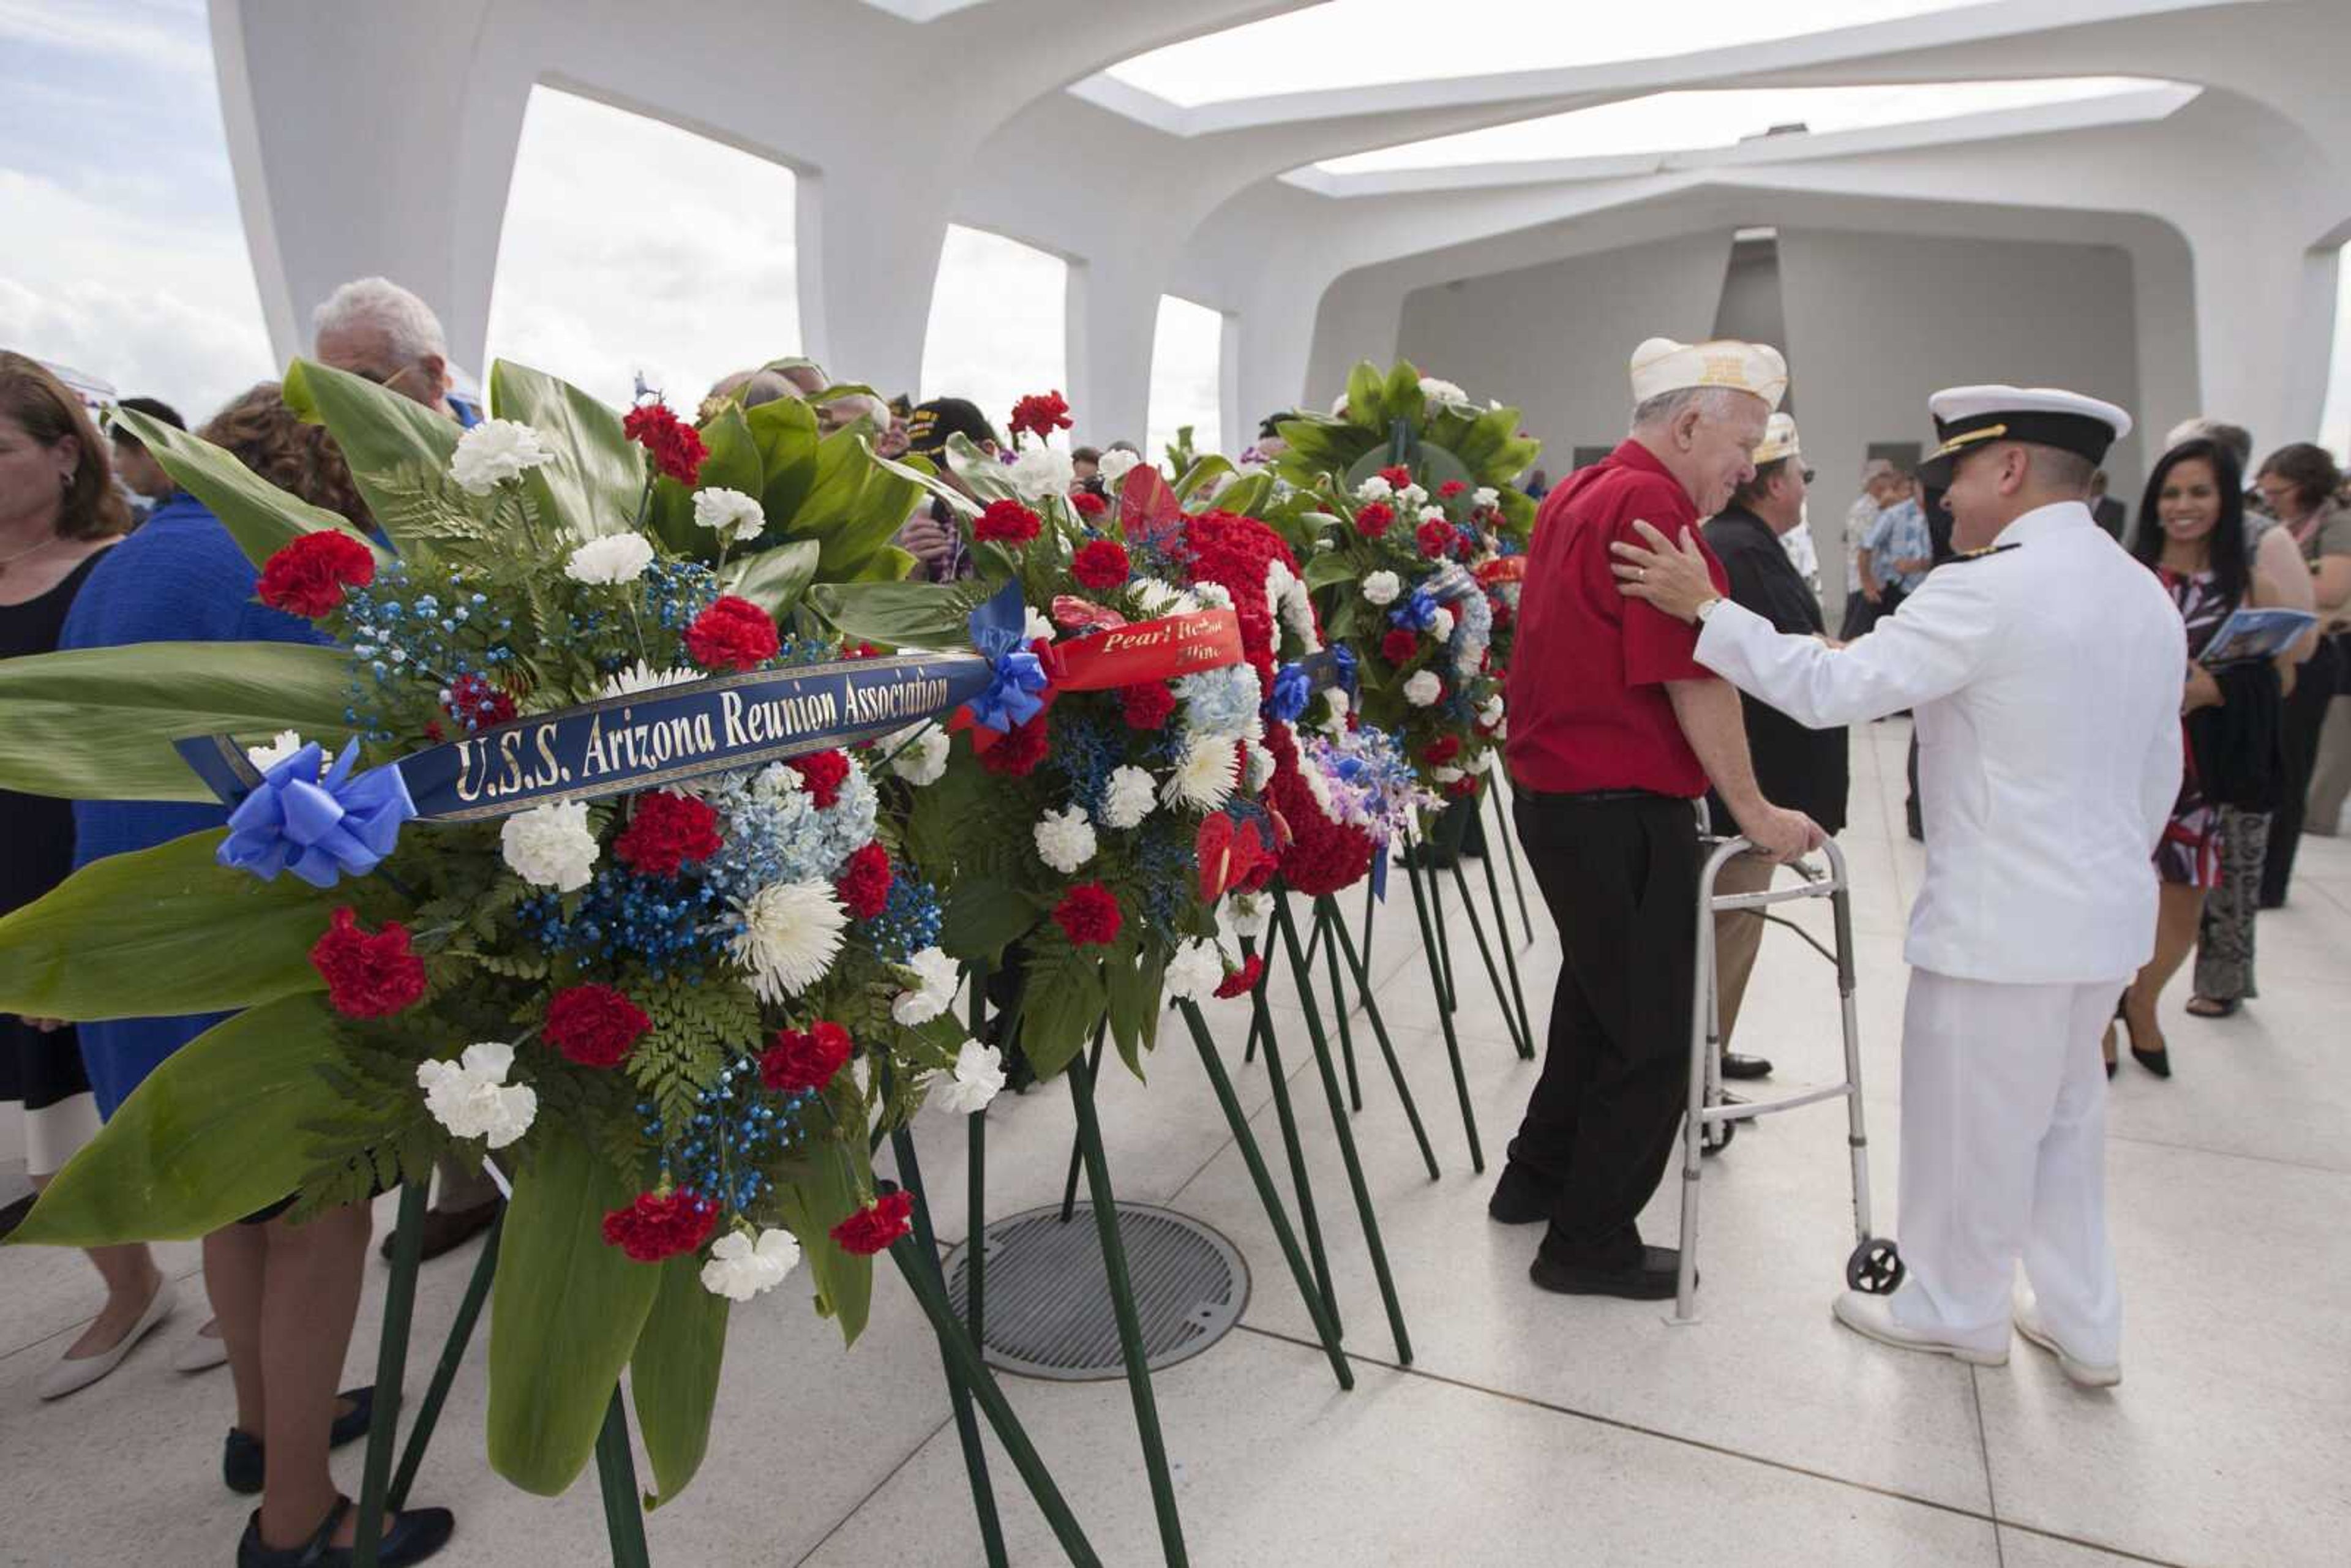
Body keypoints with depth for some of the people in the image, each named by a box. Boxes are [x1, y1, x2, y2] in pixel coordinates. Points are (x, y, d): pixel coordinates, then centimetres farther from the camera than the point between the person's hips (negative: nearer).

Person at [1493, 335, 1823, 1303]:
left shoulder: (1577, 496, 14)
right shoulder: (1654, 505, -17)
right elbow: (1695, 679, -20)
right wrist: (1753, 809, -11)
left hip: (1552, 789, 10)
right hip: (1622, 809, -10)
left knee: (1598, 992, 23)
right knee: (1648, 1032, 3)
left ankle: (1537, 1179, 36)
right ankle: (1592, 1244, 17)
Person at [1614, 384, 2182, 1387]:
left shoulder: (1989, 591, -20)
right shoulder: (2148, 597, 8)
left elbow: (1831, 687, -23)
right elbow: (2159, 776, 14)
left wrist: (1705, 607, -17)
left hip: (2003, 919, -9)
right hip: (2108, 914, 9)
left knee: (1968, 1125, 11)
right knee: (2064, 1118, 24)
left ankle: (1957, 1310, 30)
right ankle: (2083, 1324, 37)